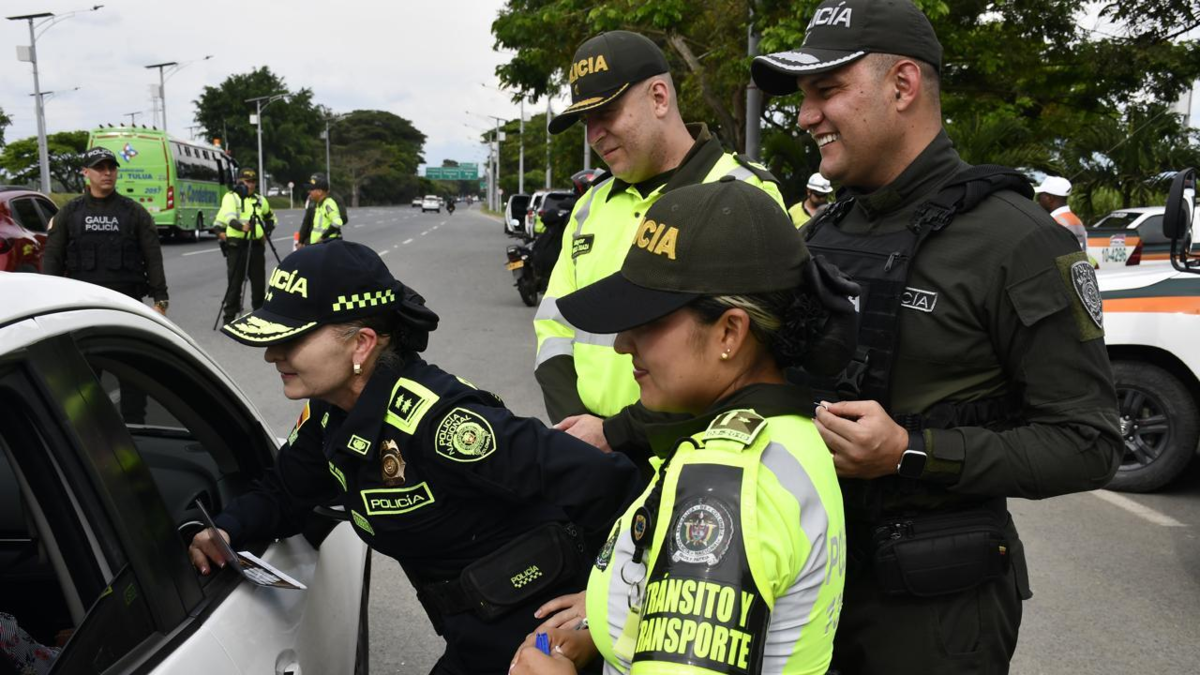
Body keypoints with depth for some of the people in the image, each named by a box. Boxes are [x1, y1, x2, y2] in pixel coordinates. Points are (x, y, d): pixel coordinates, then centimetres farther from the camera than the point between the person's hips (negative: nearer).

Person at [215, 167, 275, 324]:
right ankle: (230, 316, 4)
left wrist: (266, 233, 11)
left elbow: (271, 218, 28)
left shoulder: (260, 200, 15)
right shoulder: (231, 197, -2)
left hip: (256, 245, 4)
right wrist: (241, 226, -37)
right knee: (234, 282, -3)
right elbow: (229, 217, -19)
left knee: (259, 281, 7)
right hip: (236, 245, -4)